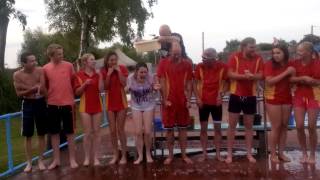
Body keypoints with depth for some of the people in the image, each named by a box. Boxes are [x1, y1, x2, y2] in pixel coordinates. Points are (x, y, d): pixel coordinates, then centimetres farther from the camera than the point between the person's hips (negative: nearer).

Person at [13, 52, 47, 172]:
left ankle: (41, 161, 20)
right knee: (28, 135, 5)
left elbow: (42, 90, -14)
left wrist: (26, 87, -18)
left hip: (40, 103, 0)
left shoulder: (40, 71, -8)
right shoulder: (17, 75, -8)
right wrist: (34, 88, -17)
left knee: (41, 134, 8)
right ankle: (29, 162, 18)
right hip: (27, 104, 0)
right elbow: (19, 94, -8)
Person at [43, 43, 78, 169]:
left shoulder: (69, 66, -4)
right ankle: (56, 159, 21)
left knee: (69, 132, 6)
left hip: (67, 103, -1)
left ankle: (72, 159, 16)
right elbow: (45, 86, 9)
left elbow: (74, 82, 5)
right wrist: (47, 99, 6)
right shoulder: (45, 68, -1)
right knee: (54, 132, 9)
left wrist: (73, 98, 6)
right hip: (52, 104, 2)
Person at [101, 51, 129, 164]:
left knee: (120, 130, -1)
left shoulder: (122, 68, -3)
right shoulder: (104, 71, 1)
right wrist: (108, 74, -13)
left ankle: (124, 155, 8)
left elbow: (124, 84, -14)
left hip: (121, 102, -2)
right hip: (110, 103, 2)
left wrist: (119, 71, -17)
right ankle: (115, 155, 15)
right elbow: (105, 87, -7)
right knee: (112, 130, 5)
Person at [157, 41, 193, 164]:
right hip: (169, 101, -1)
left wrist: (188, 99, -2)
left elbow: (189, 83, 3)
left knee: (183, 128, 9)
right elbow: (162, 83, -5)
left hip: (182, 101, 2)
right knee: (169, 128, 6)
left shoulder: (187, 64, 1)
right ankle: (170, 155, 18)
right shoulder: (163, 63, -4)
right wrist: (165, 99, -9)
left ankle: (184, 154, 19)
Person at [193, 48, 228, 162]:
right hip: (203, 102, 1)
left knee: (217, 128, 6)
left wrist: (221, 94, -13)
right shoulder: (199, 67, -5)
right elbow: (195, 83, 1)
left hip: (216, 102, 0)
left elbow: (225, 83, 2)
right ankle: (204, 154, 15)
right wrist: (197, 98, -8)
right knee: (203, 128, 6)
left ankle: (218, 154, 16)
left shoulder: (222, 67, -7)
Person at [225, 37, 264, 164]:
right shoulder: (234, 57, -7)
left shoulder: (258, 59, 1)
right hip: (235, 95, -2)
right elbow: (230, 74, -14)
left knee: (249, 126, 10)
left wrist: (251, 76, -25)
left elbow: (260, 76, -5)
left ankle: (249, 153, 21)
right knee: (232, 125, 4)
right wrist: (245, 76, -24)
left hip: (250, 96, 2)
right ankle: (229, 154, 13)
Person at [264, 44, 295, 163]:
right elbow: (269, 81, -19)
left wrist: (293, 74, -4)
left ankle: (281, 152, 15)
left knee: (284, 126, 6)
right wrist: (285, 73, -20)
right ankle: (273, 154, 6)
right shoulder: (269, 64, -8)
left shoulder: (289, 65, 5)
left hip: (287, 99, 5)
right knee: (276, 127, -4)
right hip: (273, 99, -5)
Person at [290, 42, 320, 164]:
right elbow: (290, 79, -7)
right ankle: (304, 153, 16)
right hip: (299, 96, 3)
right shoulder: (295, 63, -1)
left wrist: (309, 80, -22)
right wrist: (302, 78, -19)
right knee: (299, 126, -1)